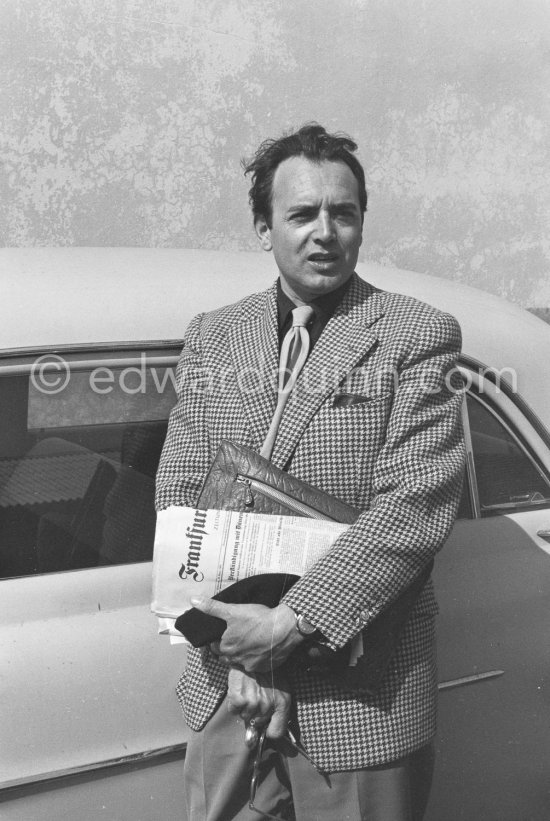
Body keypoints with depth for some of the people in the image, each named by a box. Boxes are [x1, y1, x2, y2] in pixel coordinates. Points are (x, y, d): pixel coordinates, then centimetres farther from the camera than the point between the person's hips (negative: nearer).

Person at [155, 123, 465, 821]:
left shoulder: (418, 335, -5)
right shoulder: (212, 337, 6)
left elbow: (414, 507, -14)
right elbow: (179, 498, 1)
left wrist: (291, 622, -20)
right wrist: (235, 653, -10)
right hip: (227, 684, 3)